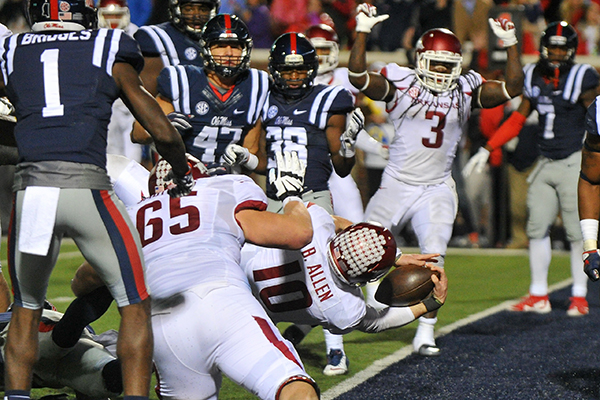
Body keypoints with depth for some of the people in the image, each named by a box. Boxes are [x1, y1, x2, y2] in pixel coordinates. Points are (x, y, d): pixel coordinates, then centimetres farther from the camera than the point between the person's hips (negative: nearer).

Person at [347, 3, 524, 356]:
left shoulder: (466, 91, 3)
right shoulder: (401, 83, -5)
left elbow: (513, 88, -4)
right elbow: (358, 77, -18)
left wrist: (511, 45, -13)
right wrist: (363, 31, -25)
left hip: (437, 190, 1)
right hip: (397, 185, -1)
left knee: (434, 256, -16)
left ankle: (426, 332, -6)